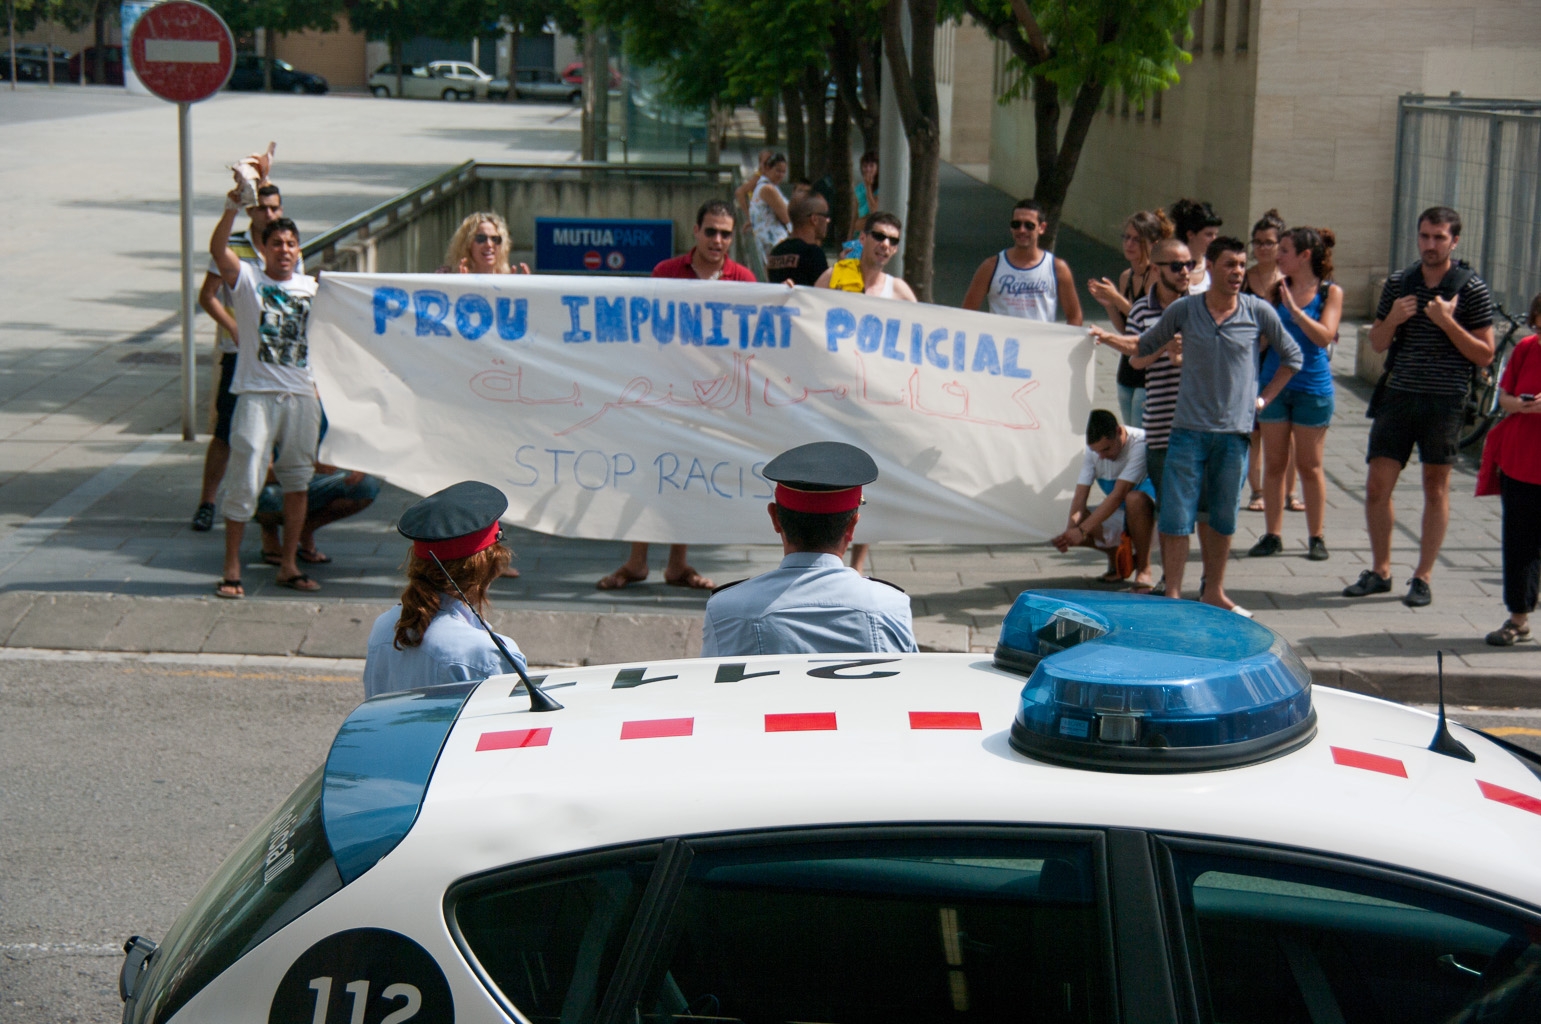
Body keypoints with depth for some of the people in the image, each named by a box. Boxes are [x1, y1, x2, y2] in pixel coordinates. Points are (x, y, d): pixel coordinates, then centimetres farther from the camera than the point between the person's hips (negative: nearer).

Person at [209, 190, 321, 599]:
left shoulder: (311, 287, 12)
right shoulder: (248, 280, 0)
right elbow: (218, 249, -18)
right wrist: (232, 209, -32)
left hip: (301, 395, 5)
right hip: (258, 393, -4)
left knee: (298, 480, 9)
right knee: (244, 480, -5)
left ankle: (288, 565, 20)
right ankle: (232, 569, 2)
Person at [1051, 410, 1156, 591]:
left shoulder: (1140, 443, -26)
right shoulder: (1093, 450, -6)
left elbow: (1118, 495, -31)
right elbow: (1080, 496, -12)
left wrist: (1082, 530, -35)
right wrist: (1071, 528, -33)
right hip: (1116, 517, 6)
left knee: (1135, 499, -39)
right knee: (1073, 524, -18)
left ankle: (1144, 568, -20)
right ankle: (1117, 557, 10)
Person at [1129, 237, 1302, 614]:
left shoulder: (1259, 312, -1)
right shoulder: (1183, 310, -1)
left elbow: (1292, 355, 12)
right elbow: (1145, 346, 15)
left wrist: (1263, 398, 8)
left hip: (1235, 431, 1)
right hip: (1189, 429, -1)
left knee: (1223, 518, 10)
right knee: (1176, 515, -5)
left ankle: (1214, 592, 23)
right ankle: (1172, 594, 1)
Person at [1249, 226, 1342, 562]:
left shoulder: (1330, 292, -4)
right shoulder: (1278, 288, 3)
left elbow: (1325, 336, -17)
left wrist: (1294, 308, -23)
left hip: (1312, 387, -3)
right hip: (1274, 383, 3)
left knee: (1309, 466, 5)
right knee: (1274, 463, 6)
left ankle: (1316, 537, 14)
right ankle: (1272, 535, 13)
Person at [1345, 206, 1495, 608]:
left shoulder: (1471, 289, -3)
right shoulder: (1398, 283, 8)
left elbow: (1485, 355, -5)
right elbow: (1377, 343, 15)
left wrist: (1448, 323, -17)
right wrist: (1392, 320, -6)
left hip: (1444, 400, -3)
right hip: (1398, 395, 3)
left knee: (1436, 488, 5)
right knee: (1377, 485, 2)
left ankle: (1423, 578, 12)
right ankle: (1380, 571, 16)